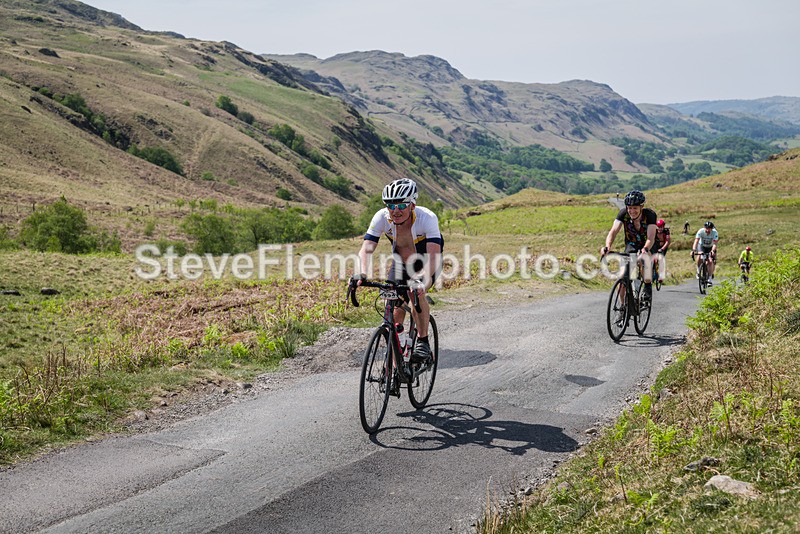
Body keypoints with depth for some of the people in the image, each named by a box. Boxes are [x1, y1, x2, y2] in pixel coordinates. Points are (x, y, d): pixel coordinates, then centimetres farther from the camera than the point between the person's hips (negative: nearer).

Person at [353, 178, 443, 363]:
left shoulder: (427, 218, -35)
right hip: (401, 262, 3)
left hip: (425, 262, -3)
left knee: (416, 292, -30)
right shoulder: (382, 217, -27)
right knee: (395, 310, -7)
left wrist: (423, 280, -63)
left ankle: (423, 342, -13)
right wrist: (361, 274, -52)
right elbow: (366, 249, -33)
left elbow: (434, 255, -46)